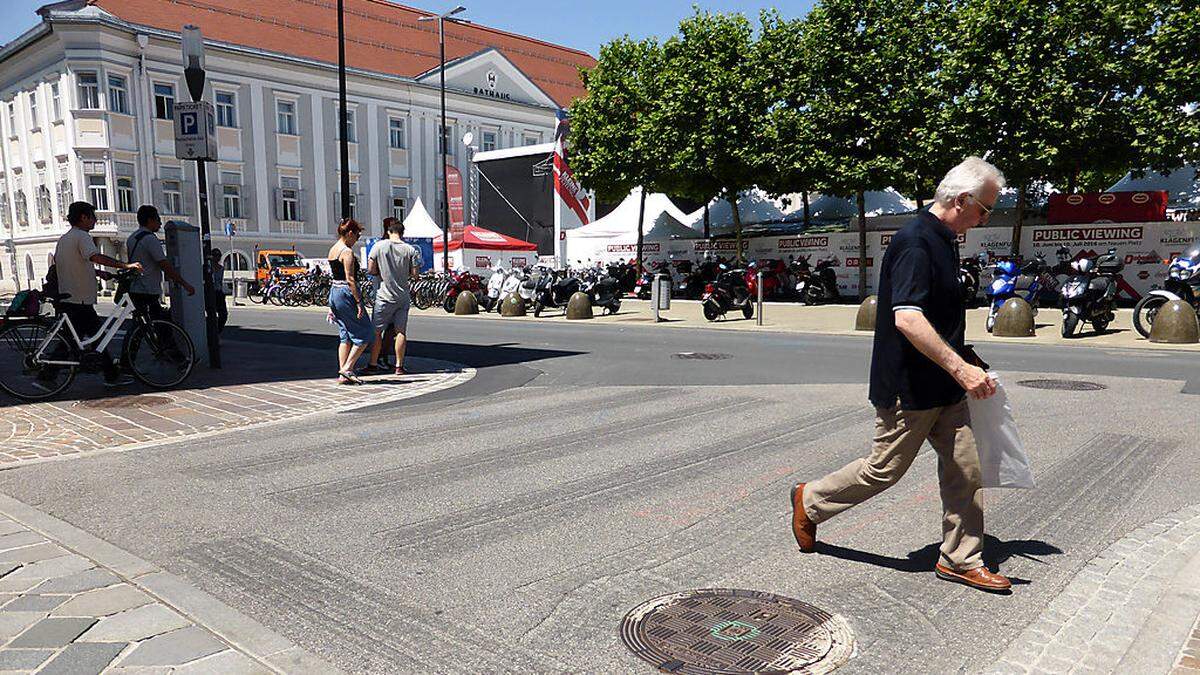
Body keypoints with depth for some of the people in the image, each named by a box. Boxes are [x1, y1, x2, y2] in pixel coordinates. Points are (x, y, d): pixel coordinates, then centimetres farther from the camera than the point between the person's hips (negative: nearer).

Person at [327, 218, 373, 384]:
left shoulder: (332, 250, 14)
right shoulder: (347, 252, -14)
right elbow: (350, 280, -19)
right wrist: (359, 302, -18)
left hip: (334, 291, 9)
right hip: (346, 294, -9)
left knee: (345, 335, 13)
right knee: (364, 334, 1)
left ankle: (342, 375, 11)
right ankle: (347, 369, -3)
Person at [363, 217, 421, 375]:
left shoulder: (379, 246, -6)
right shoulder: (410, 249, -3)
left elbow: (370, 270, -5)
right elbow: (415, 274, -3)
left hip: (385, 296, -2)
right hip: (404, 297, 2)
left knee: (376, 331, 7)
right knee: (401, 331, 8)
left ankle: (373, 365, 9)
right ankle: (399, 366, 10)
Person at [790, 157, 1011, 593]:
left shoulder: (944, 241, 13)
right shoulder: (915, 242, -19)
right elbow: (907, 318, -30)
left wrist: (963, 364, 24)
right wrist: (960, 367, -30)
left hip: (943, 387, 9)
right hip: (908, 388, -9)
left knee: (964, 470, 9)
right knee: (885, 468, 4)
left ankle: (960, 560, 21)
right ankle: (810, 503, 24)